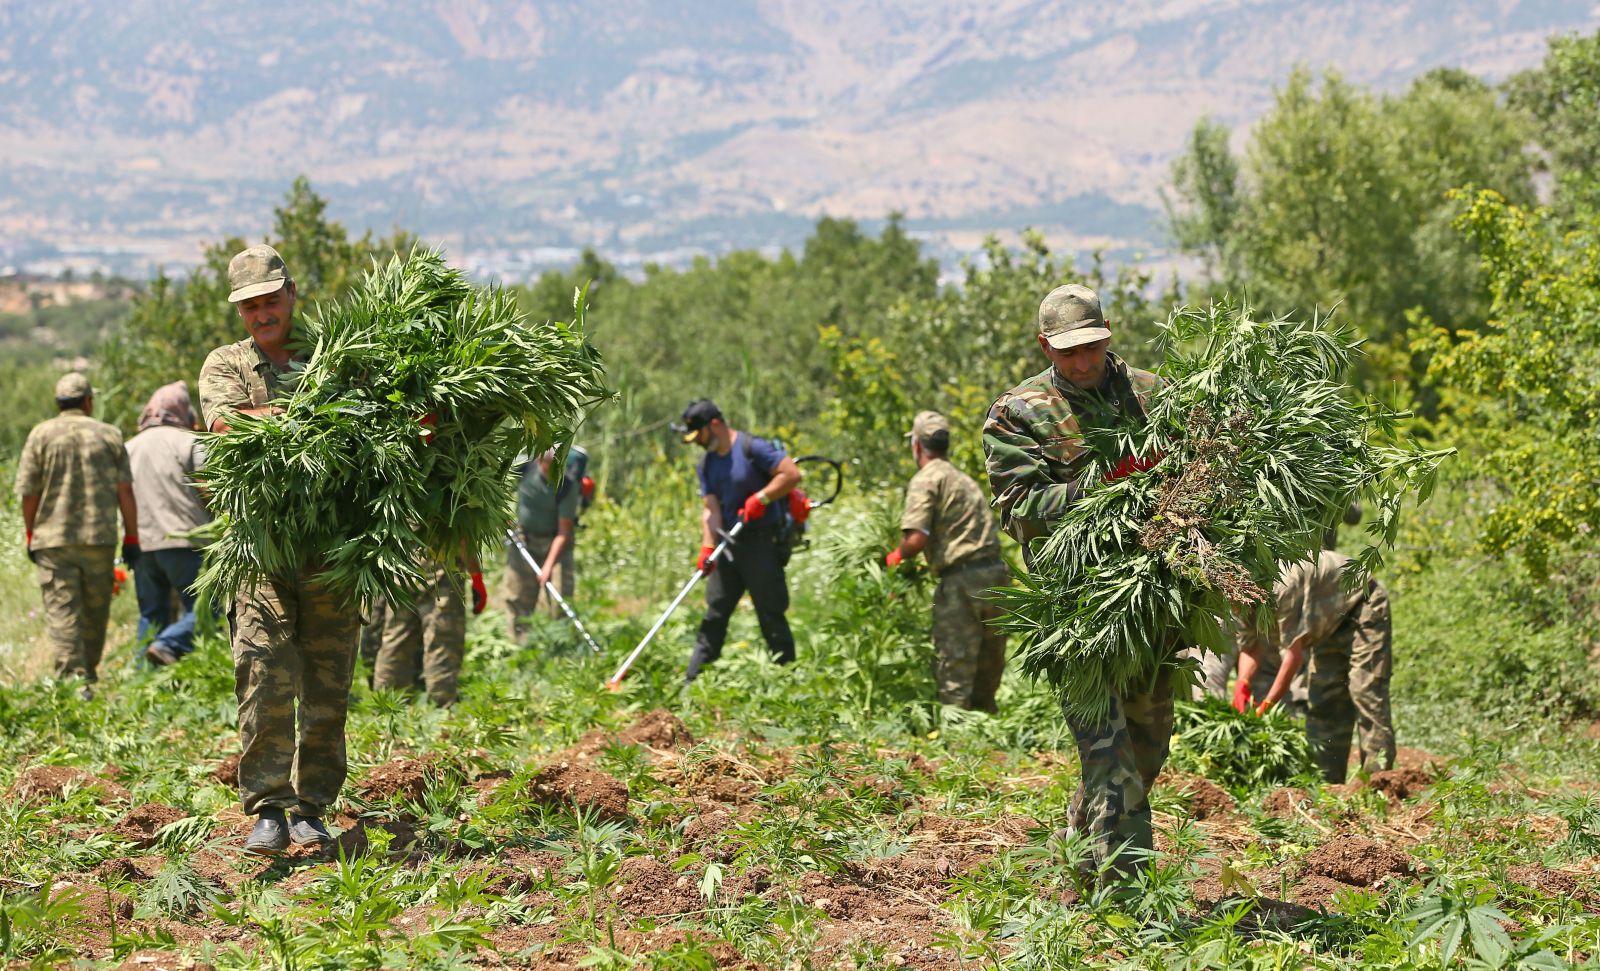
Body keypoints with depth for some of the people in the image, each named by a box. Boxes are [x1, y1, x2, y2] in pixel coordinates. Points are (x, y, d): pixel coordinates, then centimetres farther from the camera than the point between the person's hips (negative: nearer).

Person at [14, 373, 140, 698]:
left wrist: (31, 535, 11)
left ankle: (71, 681, -15)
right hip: (99, 537, 1)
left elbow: (28, 491, -1)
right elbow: (125, 491, 0)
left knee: (62, 612, -4)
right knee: (95, 613, 15)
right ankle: (88, 676, 26)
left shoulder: (41, 434, 0)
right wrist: (131, 538, 4)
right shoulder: (109, 435, 4)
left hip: (53, 539, -1)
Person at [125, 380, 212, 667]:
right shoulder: (189, 442, -2)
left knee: (151, 613, 12)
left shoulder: (130, 447, 15)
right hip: (184, 541, -6)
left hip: (142, 543, 6)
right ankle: (168, 645, -26)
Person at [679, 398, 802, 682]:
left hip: (762, 542, -7)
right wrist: (707, 547, -9)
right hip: (729, 543, 7)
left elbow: (792, 474, -18)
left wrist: (761, 498, -20)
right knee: (714, 614, 8)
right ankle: (692, 681, 11)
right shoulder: (706, 464, 10)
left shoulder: (752, 448, -12)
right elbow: (711, 509, 3)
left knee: (771, 614, -5)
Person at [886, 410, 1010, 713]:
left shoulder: (926, 480, -6)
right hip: (996, 573, 8)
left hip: (962, 581, -8)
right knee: (988, 671, 17)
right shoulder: (963, 479, 22)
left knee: (954, 673, -4)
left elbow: (917, 539, -18)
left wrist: (895, 557, 2)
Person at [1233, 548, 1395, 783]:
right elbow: (1252, 645, 1)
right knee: (1321, 699, 4)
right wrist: (1242, 683, -19)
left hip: (1363, 608, -10)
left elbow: (1295, 652, -31)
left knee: (1365, 693, -17)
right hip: (1332, 620, 10)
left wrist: (1267, 704, -27)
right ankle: (1326, 780, 5)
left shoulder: (1280, 585, -35)